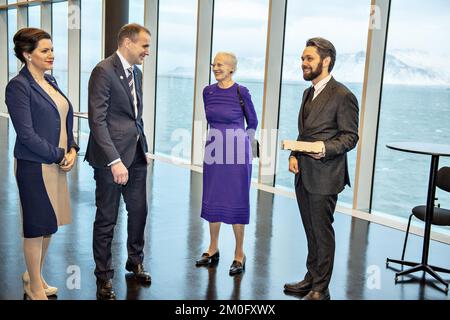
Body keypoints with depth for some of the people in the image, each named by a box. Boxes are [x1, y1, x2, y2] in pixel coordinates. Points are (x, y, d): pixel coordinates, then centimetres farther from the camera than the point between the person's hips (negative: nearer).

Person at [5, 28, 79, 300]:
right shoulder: (19, 86, -14)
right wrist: (60, 156, -12)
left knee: (49, 225, 17)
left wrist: (72, 150, 0)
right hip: (35, 166, -8)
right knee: (37, 226, 6)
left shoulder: (50, 81, 10)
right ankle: (35, 288, 24)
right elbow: (26, 134, -18)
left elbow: (65, 120, 15)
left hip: (58, 163, 8)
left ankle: (35, 276, 37)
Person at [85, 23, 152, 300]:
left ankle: (135, 261, 38)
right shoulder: (104, 71, -14)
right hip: (112, 157, -8)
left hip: (136, 155, 8)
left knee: (139, 211, 16)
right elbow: (97, 120, -20)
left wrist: (144, 149, 14)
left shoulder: (136, 73, 13)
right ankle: (104, 276, 21)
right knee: (107, 219, 5)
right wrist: (114, 161, -24)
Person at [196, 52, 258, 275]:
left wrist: (240, 141, 6)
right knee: (212, 200, 10)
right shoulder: (208, 92, 5)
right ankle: (213, 249, 24)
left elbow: (252, 123, 3)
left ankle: (239, 254, 14)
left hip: (236, 153, -5)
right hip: (213, 151, 5)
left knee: (236, 203, 2)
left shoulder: (241, 92, -9)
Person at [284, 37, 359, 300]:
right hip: (303, 175, 8)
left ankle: (320, 289, 13)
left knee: (322, 233, 1)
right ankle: (311, 279, 30)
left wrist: (326, 148, -26)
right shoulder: (309, 93, 16)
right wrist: (294, 155, 6)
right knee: (311, 231, 17)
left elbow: (350, 137, -10)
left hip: (324, 177, -8)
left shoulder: (342, 96, -11)